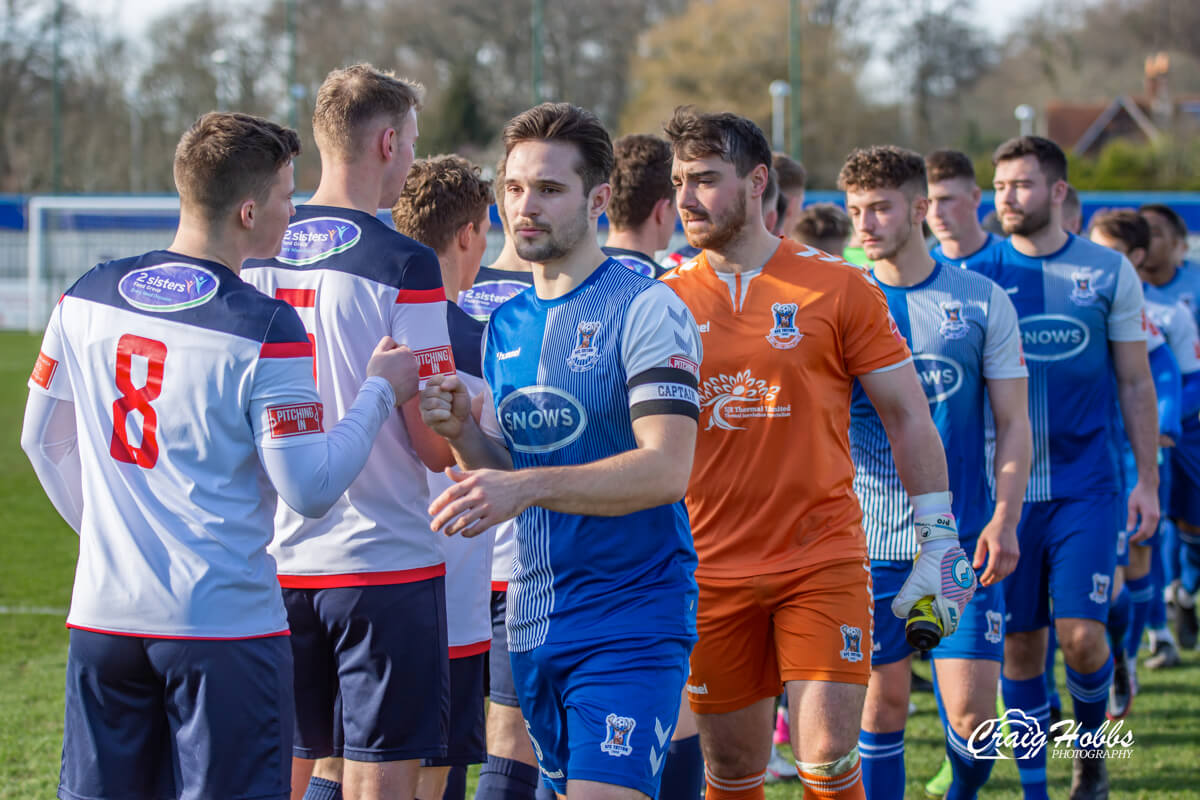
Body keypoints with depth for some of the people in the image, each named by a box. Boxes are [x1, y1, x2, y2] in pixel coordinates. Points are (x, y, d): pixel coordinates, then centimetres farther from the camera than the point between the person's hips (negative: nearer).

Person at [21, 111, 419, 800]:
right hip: (225, 624, -5)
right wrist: (379, 393, 0)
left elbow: (43, 439, 15)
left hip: (104, 615, 5)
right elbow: (310, 490, -12)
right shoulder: (265, 330, -13)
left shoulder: (87, 298, 4)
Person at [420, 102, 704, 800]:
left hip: (631, 618, -7)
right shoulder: (505, 325, 13)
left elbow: (667, 470, -20)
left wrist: (528, 487, -29)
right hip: (534, 619, 7)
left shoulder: (646, 310, -9)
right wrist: (463, 433, -5)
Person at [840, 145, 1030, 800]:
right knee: (881, 707, 2)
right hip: (870, 542, 1)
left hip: (964, 541, -1)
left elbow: (1014, 424, 4)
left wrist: (1004, 519, -8)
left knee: (971, 715, -5)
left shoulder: (982, 300, 2)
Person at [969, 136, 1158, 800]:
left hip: (1085, 487, -1)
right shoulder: (976, 273, 1)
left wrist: (1147, 479, 3)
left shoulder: (1109, 272, 2)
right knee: (1019, 643, 3)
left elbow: (1135, 383, 7)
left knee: (1081, 636, -10)